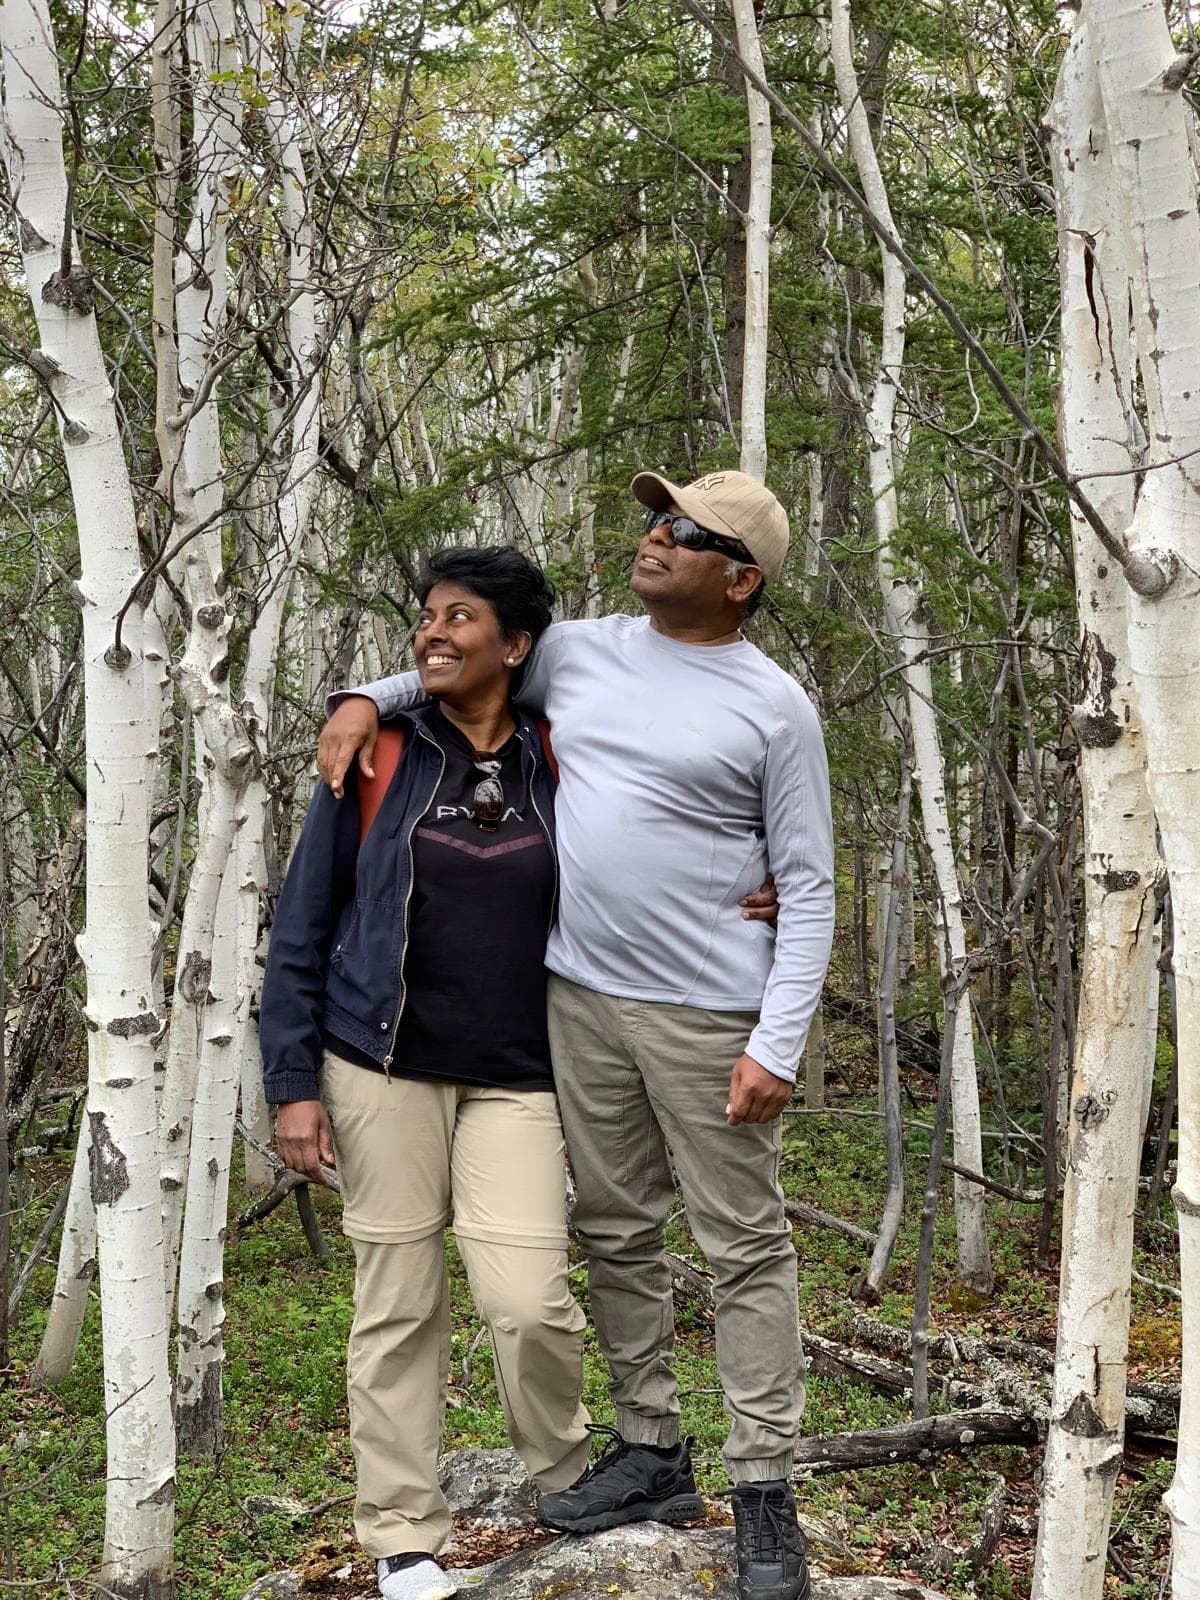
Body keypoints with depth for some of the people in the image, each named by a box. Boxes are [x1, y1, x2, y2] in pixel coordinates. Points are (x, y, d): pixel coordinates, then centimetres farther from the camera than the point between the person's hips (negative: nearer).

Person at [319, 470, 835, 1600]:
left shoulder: (773, 709, -5)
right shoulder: (582, 651, 9)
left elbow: (807, 891, -5)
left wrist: (778, 1045, -14)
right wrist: (366, 699, 7)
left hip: (707, 1017, -5)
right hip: (579, 999, 6)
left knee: (744, 1249, 0)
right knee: (614, 1233, 14)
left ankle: (763, 1499, 9)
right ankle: (650, 1452, 28)